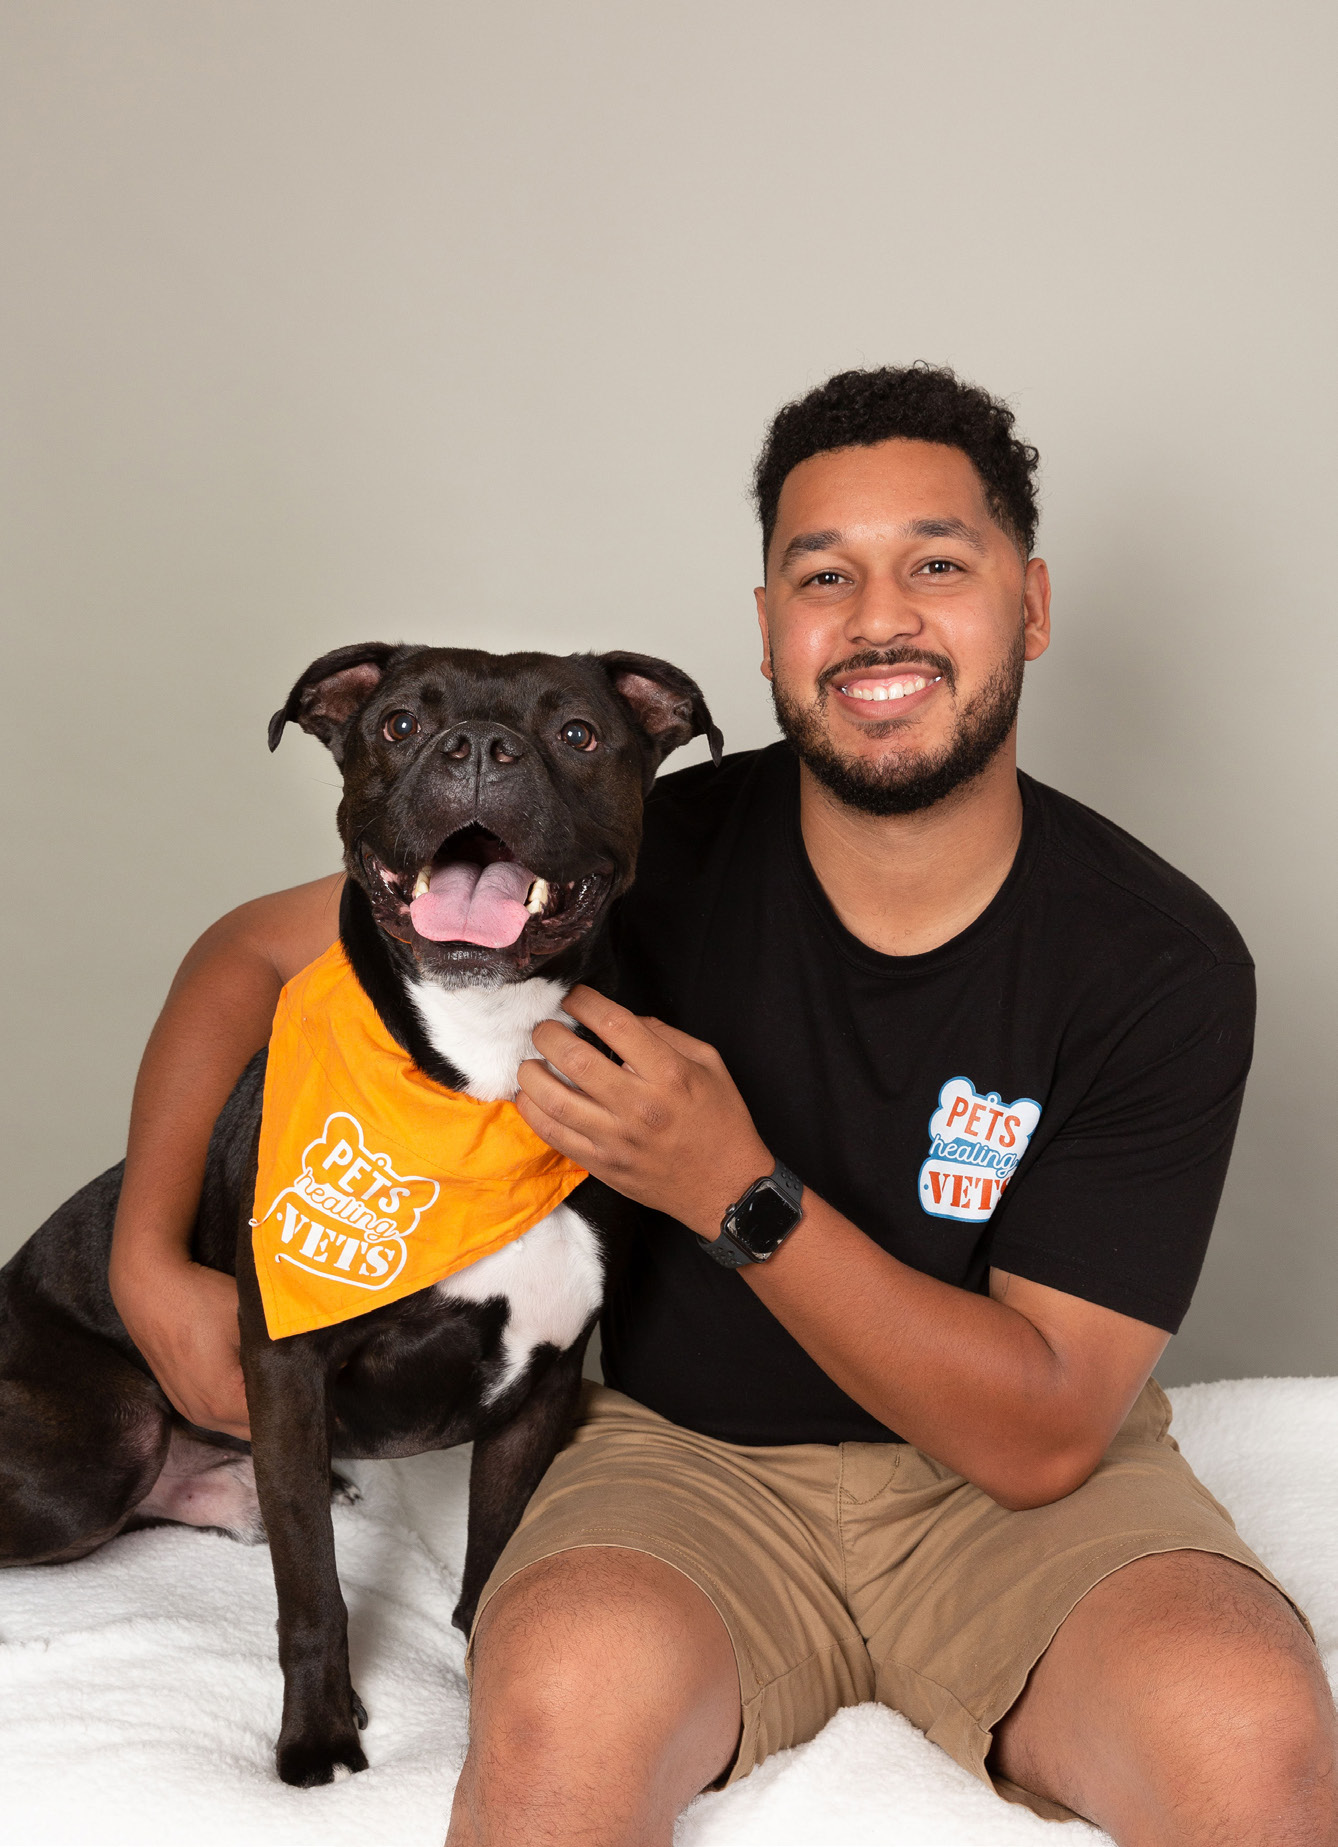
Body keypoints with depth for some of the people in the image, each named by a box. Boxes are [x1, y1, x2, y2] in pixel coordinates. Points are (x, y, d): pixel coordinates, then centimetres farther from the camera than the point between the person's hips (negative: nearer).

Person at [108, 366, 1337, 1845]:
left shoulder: (1164, 963, -12)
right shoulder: (649, 854, -10)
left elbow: (1044, 1434, -16)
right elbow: (252, 953, 2)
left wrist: (737, 1195, -25)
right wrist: (153, 1264, -7)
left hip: (1021, 1487, 1)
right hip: (686, 1450, 0)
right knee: (561, 1705, -33)